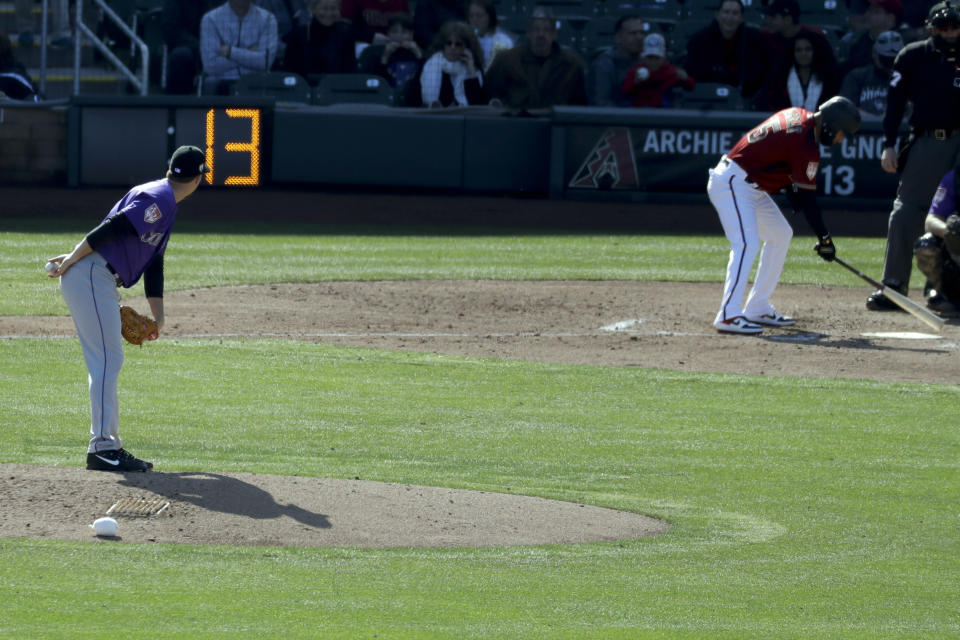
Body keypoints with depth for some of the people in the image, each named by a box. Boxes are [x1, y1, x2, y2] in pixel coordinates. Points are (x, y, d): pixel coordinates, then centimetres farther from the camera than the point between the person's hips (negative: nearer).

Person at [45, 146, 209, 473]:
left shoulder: (163, 203, 21)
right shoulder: (158, 199, -13)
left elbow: (154, 262, 23)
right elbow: (112, 228, -21)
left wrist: (157, 315, 20)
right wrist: (73, 259, -16)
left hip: (100, 282, 11)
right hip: (90, 275, -11)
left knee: (106, 363, 13)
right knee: (107, 360, -12)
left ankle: (109, 445, 17)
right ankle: (102, 446, -16)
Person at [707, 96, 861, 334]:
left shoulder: (797, 115, 7)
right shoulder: (806, 145, -21)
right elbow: (807, 198, -19)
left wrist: (791, 188, 11)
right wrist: (824, 238, -13)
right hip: (733, 183, -11)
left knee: (780, 234, 19)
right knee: (747, 244, -24)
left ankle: (758, 309, 20)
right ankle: (729, 316, -33)